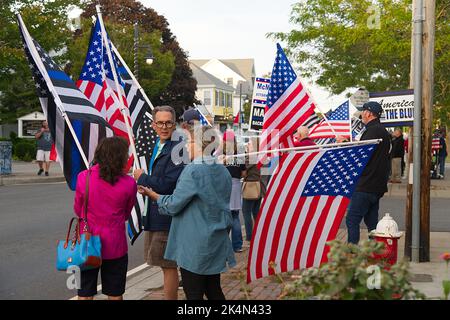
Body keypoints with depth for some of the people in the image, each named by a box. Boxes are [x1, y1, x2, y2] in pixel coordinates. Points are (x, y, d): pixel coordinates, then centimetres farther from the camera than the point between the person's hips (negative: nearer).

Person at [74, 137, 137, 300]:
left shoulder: (83, 177, -11)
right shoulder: (129, 184, -12)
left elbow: (78, 210, 2)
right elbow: (126, 215, 3)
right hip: (115, 247, 0)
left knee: (85, 294, 12)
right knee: (115, 295, 14)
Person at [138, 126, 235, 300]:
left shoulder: (193, 171, -18)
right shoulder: (223, 171, 5)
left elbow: (173, 205, -13)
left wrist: (151, 194, 2)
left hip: (194, 248, -7)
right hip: (217, 245, 7)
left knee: (194, 294, 4)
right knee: (214, 291, 17)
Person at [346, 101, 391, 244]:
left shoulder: (372, 131, -13)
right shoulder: (383, 131, 18)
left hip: (366, 186, -10)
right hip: (377, 185, 10)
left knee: (352, 220, -8)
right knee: (371, 221, 14)